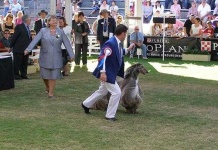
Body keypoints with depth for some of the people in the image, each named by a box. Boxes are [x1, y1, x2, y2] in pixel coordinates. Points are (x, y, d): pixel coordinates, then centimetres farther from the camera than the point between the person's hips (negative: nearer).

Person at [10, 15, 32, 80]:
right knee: (17, 63, 1)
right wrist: (11, 46, -8)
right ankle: (16, 75, 8)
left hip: (26, 49, 8)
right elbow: (14, 37, -11)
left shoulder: (27, 28, 12)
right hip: (19, 49, -8)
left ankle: (23, 75, 20)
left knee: (24, 63, 12)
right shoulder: (19, 27, -12)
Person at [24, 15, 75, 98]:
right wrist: (28, 49, -23)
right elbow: (35, 40, -10)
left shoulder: (60, 32, 2)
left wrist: (71, 55, -8)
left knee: (53, 76, 0)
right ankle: (47, 87, 36)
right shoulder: (43, 31, -1)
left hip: (56, 58, 0)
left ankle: (51, 92, 10)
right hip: (45, 57, 0)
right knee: (45, 75, 7)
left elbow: (67, 43, -1)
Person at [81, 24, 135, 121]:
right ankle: (110, 115, 5)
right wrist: (102, 72, -35)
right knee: (116, 92, -8)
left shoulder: (118, 43, 4)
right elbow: (102, 57, -30)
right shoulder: (110, 43, -25)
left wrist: (128, 49, 17)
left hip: (112, 73, 11)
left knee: (103, 91, 25)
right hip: (107, 73, -11)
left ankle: (86, 104, 44)